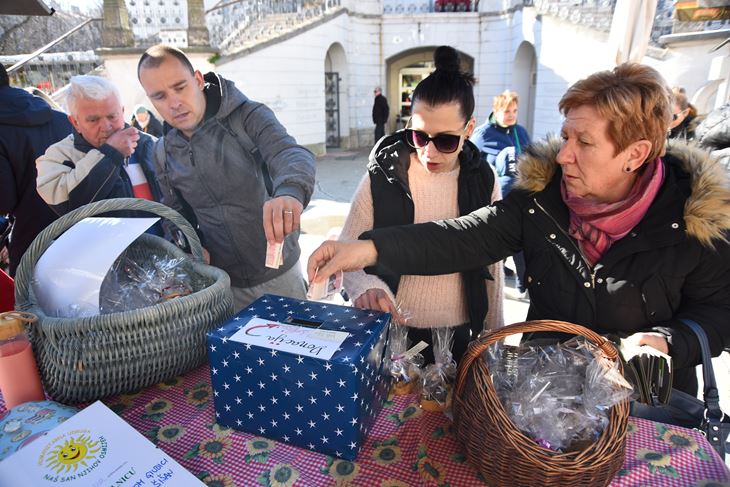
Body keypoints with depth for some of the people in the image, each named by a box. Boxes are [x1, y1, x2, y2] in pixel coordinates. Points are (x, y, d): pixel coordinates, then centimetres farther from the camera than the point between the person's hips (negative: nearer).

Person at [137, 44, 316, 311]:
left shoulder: (248, 118, -13)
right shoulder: (164, 153, 3)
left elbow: (292, 155, -31)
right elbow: (178, 214, 15)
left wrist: (290, 191, -53)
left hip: (278, 274, -3)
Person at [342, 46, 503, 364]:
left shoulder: (483, 181, -5)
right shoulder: (382, 177, -12)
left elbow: (491, 262, 4)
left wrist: (495, 336, 9)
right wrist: (364, 284, -30)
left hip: (461, 334, 2)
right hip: (393, 331, -2)